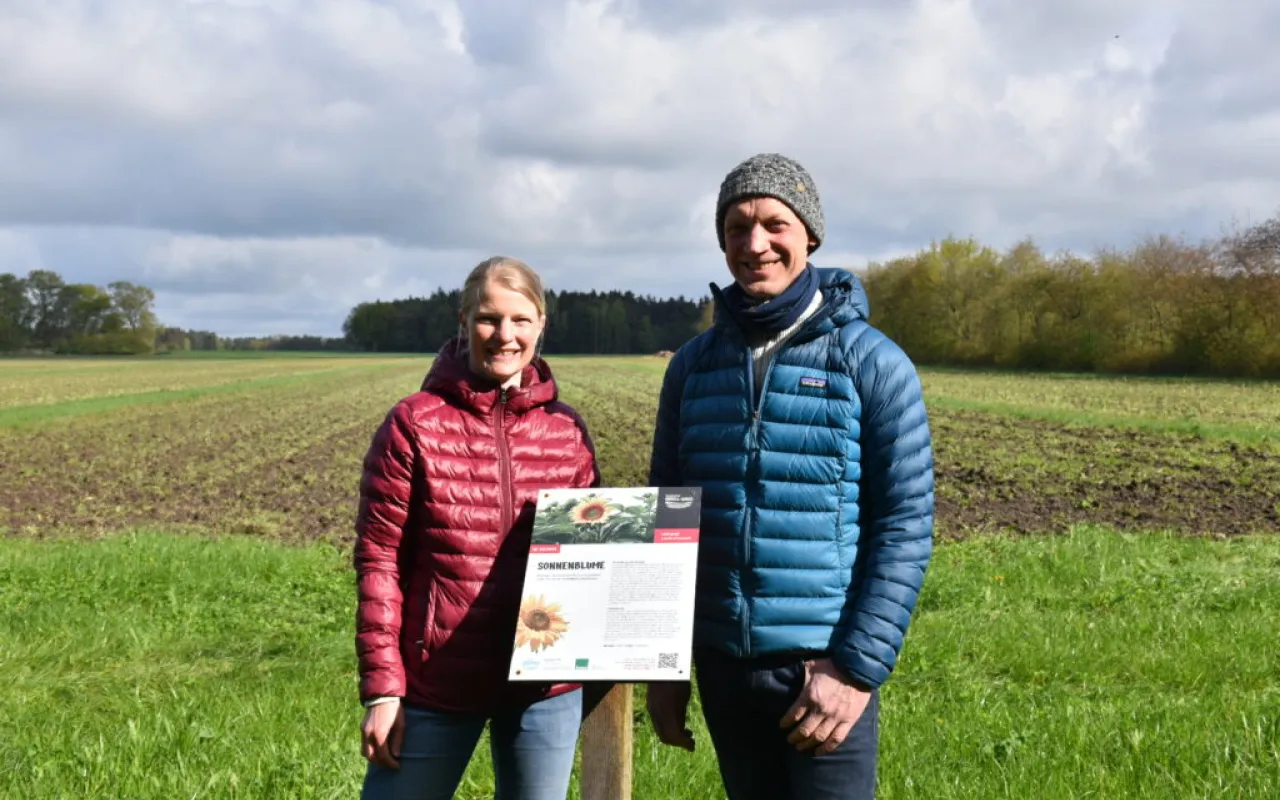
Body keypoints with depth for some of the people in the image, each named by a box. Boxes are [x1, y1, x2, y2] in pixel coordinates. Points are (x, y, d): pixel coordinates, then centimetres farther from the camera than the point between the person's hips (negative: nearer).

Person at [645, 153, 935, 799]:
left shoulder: (872, 364, -5)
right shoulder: (693, 365, 6)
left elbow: (906, 528, -8)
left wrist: (859, 668, -14)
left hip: (826, 668, -4)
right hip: (721, 668, 4)